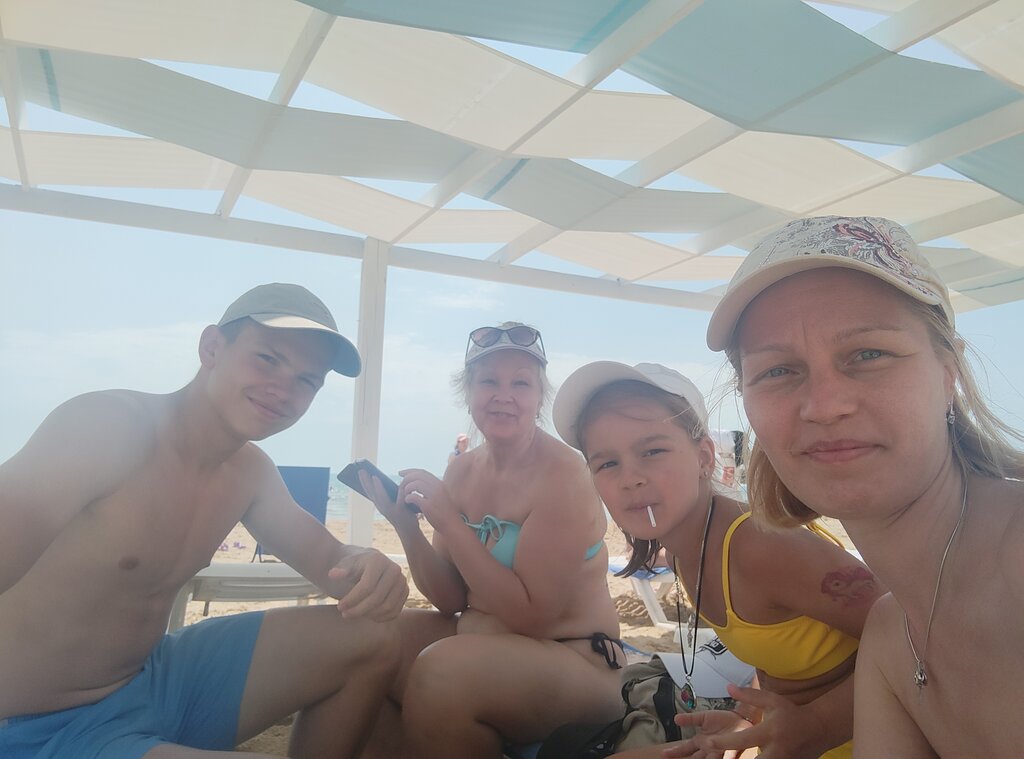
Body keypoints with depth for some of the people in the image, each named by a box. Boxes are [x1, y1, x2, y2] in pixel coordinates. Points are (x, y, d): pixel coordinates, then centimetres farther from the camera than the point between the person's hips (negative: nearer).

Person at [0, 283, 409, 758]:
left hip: (153, 683, 8)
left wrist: (364, 567, -18)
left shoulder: (248, 472, 3)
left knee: (372, 640, 1)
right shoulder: (108, 424, -20)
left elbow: (326, 555, 7)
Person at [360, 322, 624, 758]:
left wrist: (449, 522, -24)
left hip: (573, 664, -6)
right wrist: (405, 523, -12)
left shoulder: (561, 476, -19)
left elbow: (531, 617, -21)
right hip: (478, 639, 7)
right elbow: (451, 600, 3)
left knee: (440, 669, -30)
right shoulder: (462, 470, 2)